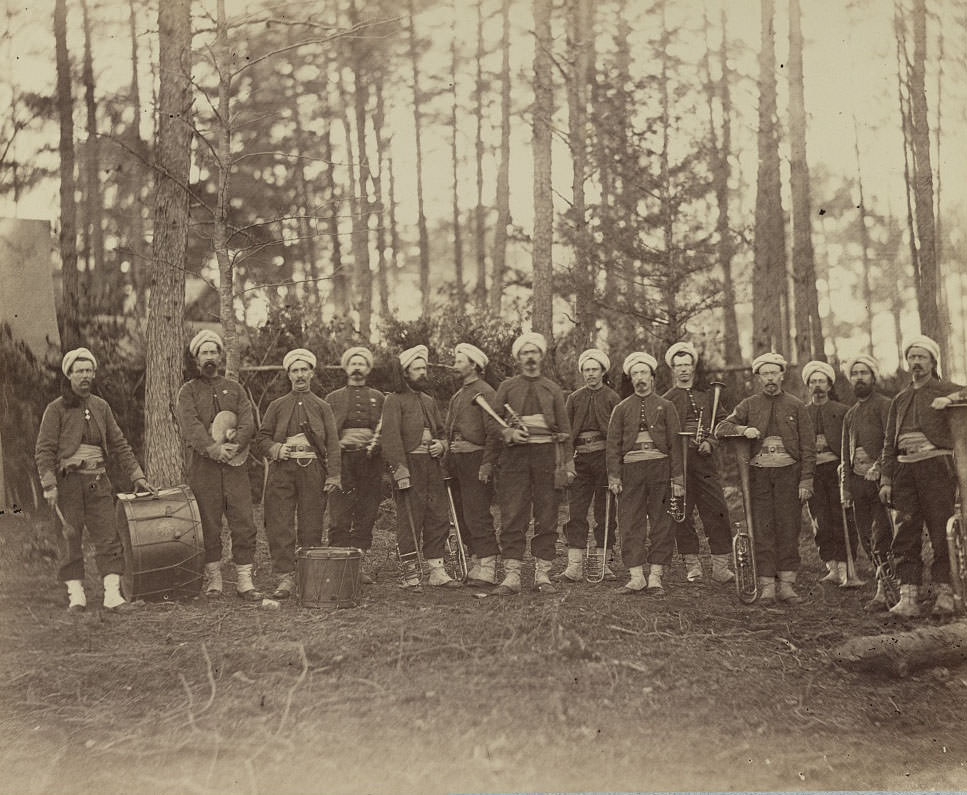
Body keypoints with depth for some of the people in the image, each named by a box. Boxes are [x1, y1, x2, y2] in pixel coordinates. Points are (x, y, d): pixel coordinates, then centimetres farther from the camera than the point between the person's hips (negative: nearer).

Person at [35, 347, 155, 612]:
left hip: (98, 481, 4)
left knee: (108, 537, -4)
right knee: (71, 538, 0)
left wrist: (137, 476, 9)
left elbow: (119, 444, 15)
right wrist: (49, 486, -14)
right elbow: (44, 450, -4)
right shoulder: (56, 409, 0)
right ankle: (76, 594, 7)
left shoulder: (101, 407, 12)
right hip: (69, 481, -3)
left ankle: (112, 594, -6)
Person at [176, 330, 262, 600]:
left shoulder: (234, 388, 16)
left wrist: (234, 446, -16)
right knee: (208, 525, 1)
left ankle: (244, 581, 1)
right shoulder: (188, 391, 8)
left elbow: (248, 423, 3)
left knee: (244, 524, -4)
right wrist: (214, 449, -22)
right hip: (203, 466, -2)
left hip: (235, 464, 2)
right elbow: (191, 426, -8)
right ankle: (213, 579, 12)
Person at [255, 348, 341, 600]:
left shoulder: (322, 407, 13)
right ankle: (285, 577, -5)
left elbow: (333, 443, 6)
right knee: (280, 525, -7)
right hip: (282, 470, 0)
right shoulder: (277, 406, 14)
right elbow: (261, 439, 12)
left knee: (312, 526, 1)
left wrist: (333, 475, -5)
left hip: (313, 470, 0)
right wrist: (276, 448, -9)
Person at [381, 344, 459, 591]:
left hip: (431, 466, 7)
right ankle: (410, 575, 1)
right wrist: (400, 469, -20)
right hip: (409, 466, -7)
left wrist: (441, 445, 4)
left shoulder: (429, 401, 21)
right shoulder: (394, 400, -2)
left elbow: (441, 431, 28)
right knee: (409, 522, -4)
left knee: (439, 519, 6)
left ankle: (437, 571, 13)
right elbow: (391, 437, -11)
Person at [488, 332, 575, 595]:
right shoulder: (506, 387, 12)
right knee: (512, 518, -5)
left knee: (547, 518, 0)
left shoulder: (553, 390, 14)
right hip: (515, 455, -1)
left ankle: (542, 574, 6)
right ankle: (511, 575, -2)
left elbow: (565, 429, 12)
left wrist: (568, 464, 4)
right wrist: (508, 434, -10)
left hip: (547, 455, 1)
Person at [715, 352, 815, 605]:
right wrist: (743, 429, -13)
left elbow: (808, 446, 5)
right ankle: (767, 586, 1)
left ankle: (787, 584, 5)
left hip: (788, 472, 0)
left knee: (788, 528, -1)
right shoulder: (749, 405, 11)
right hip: (758, 473, 1)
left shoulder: (796, 406, 8)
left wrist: (806, 480, -4)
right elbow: (721, 428, 7)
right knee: (762, 530, -2)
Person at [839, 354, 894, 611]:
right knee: (867, 539, 7)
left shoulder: (884, 404, -1)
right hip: (858, 481, 7)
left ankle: (883, 592, -9)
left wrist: (877, 467, -24)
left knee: (881, 537, -10)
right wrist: (846, 489, 16)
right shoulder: (850, 414, 21)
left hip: (880, 478, -7)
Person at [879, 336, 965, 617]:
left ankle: (944, 594, 3)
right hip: (905, 469, 4)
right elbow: (889, 443, 18)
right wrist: (886, 479, 10)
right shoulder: (900, 399, 19)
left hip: (937, 465, -4)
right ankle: (908, 598, -1)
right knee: (905, 535, -1)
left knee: (941, 533, -4)